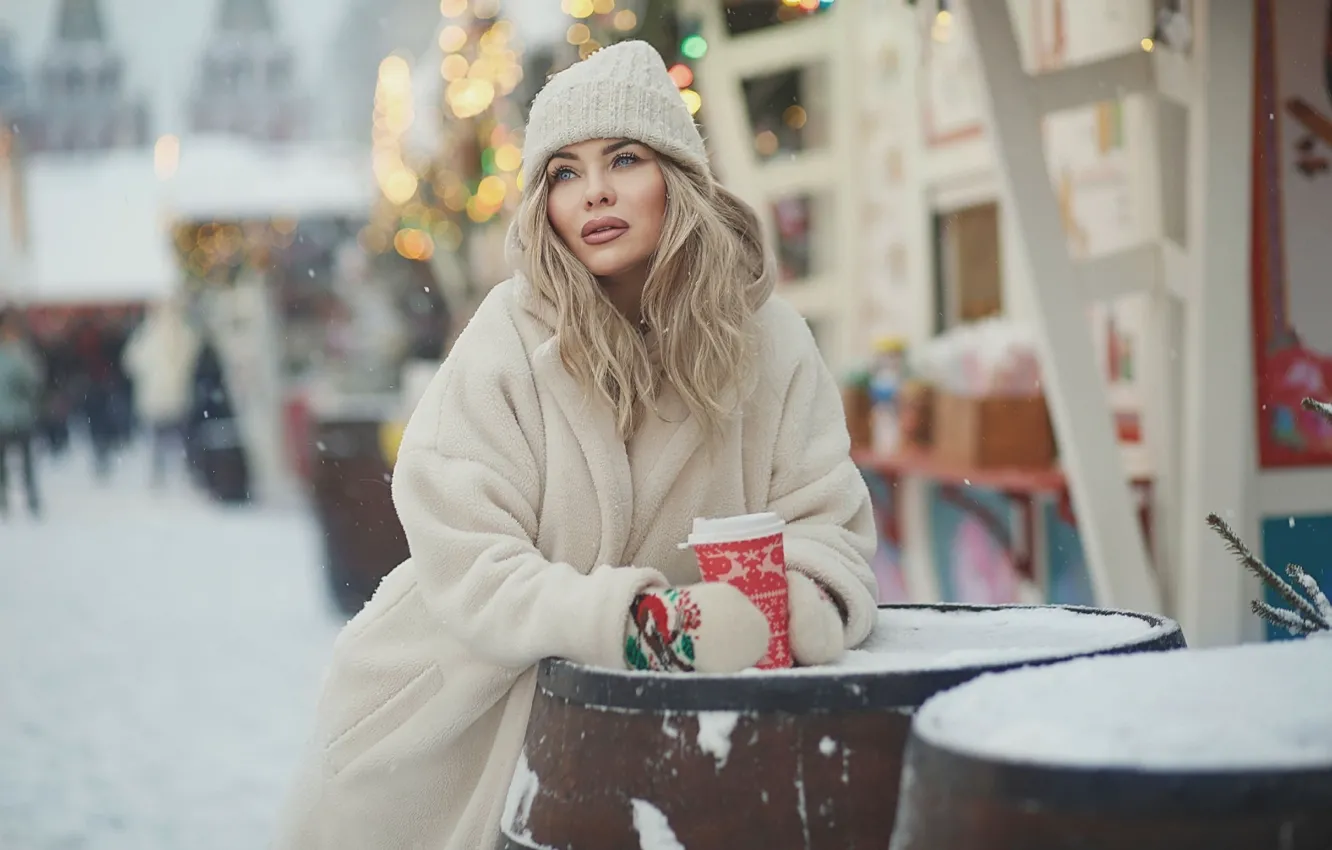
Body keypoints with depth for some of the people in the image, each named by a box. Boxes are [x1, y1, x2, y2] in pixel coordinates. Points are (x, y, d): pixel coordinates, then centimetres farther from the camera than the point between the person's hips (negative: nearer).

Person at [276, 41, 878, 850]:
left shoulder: (768, 340, -8)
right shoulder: (508, 344, -17)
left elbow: (828, 528, -6)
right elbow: (470, 571, -22)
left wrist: (806, 599, -30)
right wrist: (655, 621, -36)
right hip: (458, 725, -2)